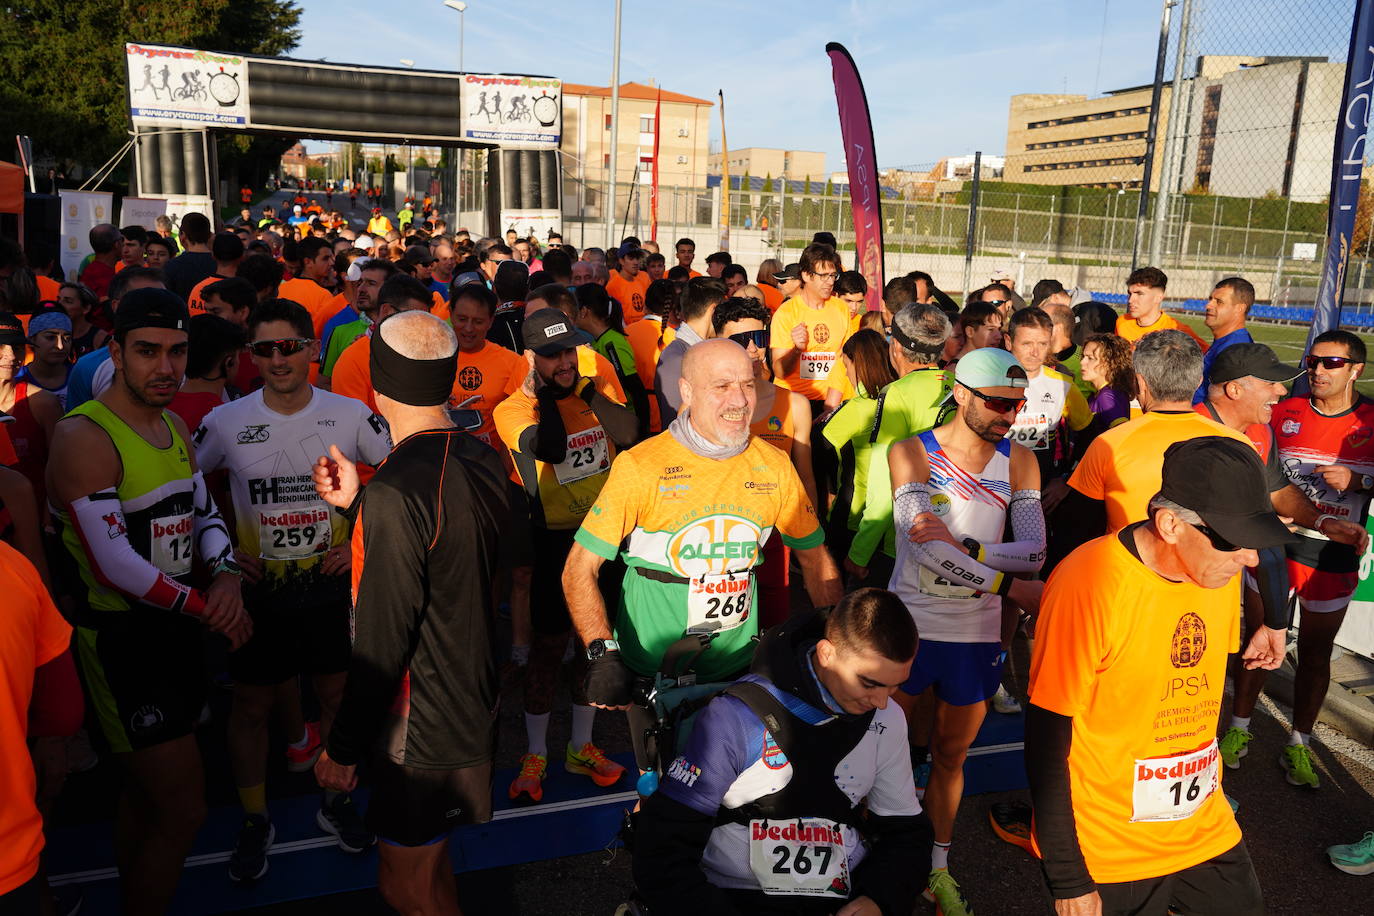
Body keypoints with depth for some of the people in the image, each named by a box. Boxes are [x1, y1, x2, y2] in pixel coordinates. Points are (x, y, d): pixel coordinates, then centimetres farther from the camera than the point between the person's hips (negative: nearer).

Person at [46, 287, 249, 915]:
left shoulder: (177, 427, 8)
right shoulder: (84, 436, -19)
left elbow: (204, 514, 13)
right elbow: (116, 567, -24)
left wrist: (226, 575, -8)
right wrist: (209, 611, -15)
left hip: (179, 629, 8)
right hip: (122, 642, -8)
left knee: (145, 792, 23)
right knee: (184, 810, -4)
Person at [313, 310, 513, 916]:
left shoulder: (395, 491, -27)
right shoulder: (484, 462, -1)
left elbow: (382, 640, -25)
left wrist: (344, 748, -14)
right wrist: (357, 505, 8)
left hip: (420, 730, -8)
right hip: (474, 705, 8)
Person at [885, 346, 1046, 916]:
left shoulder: (1019, 459, 0)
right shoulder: (910, 453, -10)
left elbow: (1034, 552, -12)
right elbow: (928, 550, -22)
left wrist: (962, 547, -25)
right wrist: (1008, 585, -20)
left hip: (977, 634, 3)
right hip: (909, 626, -2)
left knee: (951, 756, 17)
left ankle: (938, 868, 34)